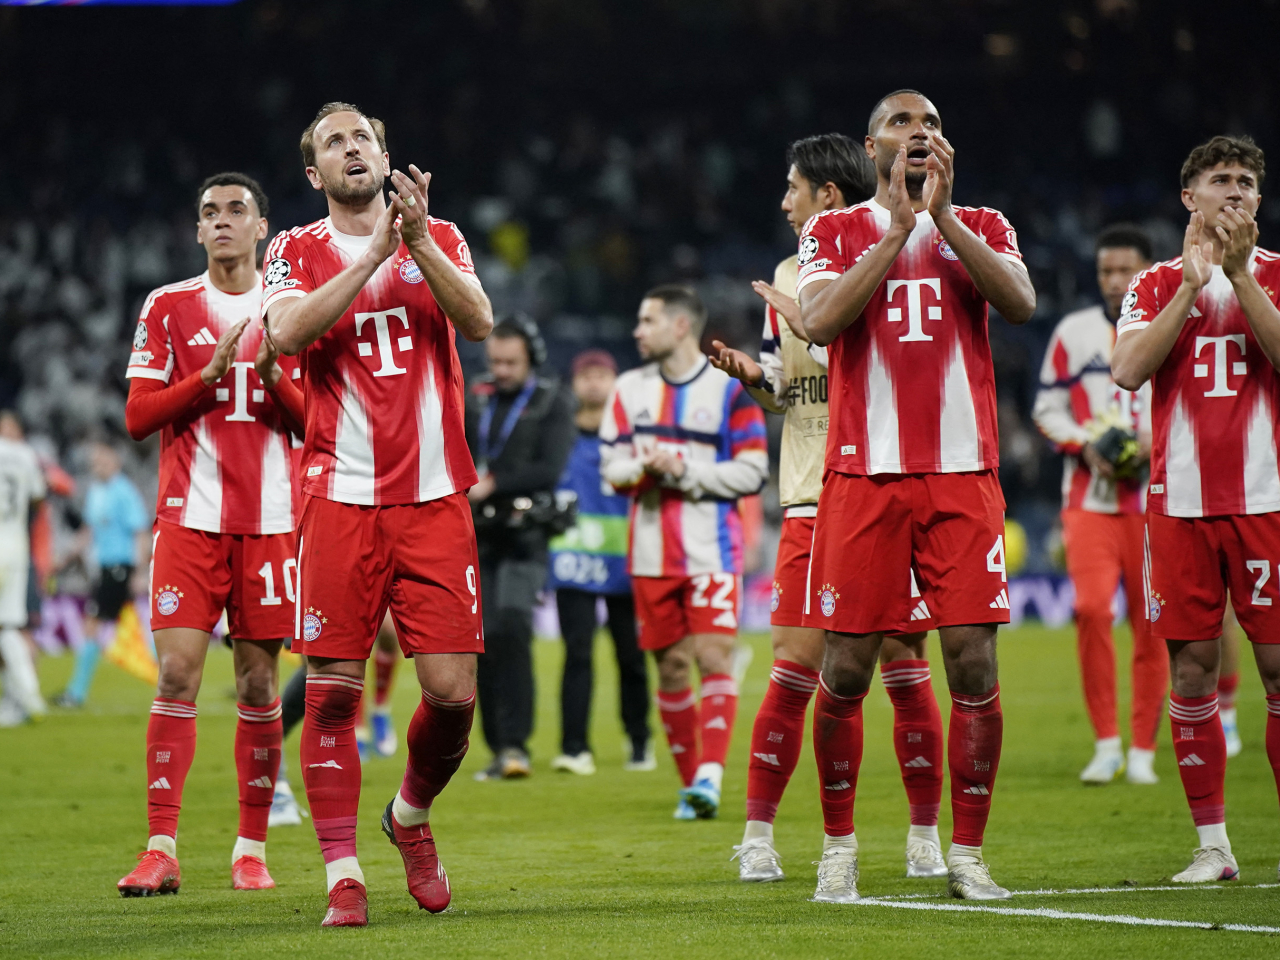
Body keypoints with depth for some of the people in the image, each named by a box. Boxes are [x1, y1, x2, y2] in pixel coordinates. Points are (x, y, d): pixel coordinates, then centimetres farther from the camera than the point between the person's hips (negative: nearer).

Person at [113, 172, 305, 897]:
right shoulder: (167, 308, 7)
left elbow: (317, 422, 8)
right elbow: (139, 417, 1)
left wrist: (273, 376, -11)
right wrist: (212, 373, -11)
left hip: (270, 520, 1)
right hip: (190, 518, -1)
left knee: (260, 682, 2)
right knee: (178, 673, -10)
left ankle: (252, 849, 10)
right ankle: (162, 850, -10)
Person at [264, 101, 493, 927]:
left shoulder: (437, 237, 13)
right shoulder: (297, 251, 8)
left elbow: (480, 322, -4)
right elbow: (288, 332, -12)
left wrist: (416, 241, -14)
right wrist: (374, 252, -14)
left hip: (435, 496, 1)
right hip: (341, 498, -1)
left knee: (453, 690, -4)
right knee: (333, 689, -6)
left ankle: (412, 816, 24)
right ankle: (343, 871, 2)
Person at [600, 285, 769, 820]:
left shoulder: (729, 389, -3)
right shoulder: (630, 390, 11)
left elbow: (752, 472, -6)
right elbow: (610, 465, 11)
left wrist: (683, 470, -14)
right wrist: (642, 468, -12)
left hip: (711, 550, -4)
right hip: (651, 553, 4)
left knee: (714, 656, -14)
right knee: (671, 667, 5)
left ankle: (709, 776, -21)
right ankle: (689, 782, 12)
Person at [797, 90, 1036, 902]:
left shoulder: (981, 227, 12)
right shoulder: (836, 233, 9)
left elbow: (1020, 304, -8)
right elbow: (820, 321, -10)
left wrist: (943, 216, -11)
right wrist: (899, 226, -11)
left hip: (963, 475, 1)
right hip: (863, 472, -1)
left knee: (974, 663, -5)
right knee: (845, 673, 0)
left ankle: (968, 855, 4)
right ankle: (839, 847, 16)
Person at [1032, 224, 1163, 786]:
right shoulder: (1074, 333, 5)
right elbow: (1048, 408, 7)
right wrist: (1085, 446, -11)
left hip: (1157, 501, 1)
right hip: (1090, 497, -1)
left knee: (1152, 625, 1)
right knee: (1092, 609, -18)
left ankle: (1143, 750, 12)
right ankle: (1106, 744, -8)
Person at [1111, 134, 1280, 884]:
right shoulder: (1157, 285, 12)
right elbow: (1128, 371, -4)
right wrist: (1192, 286, -9)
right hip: (1181, 502, 2)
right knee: (1192, 670, 0)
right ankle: (1212, 844, 8)